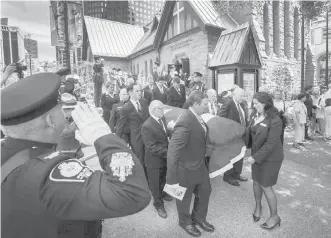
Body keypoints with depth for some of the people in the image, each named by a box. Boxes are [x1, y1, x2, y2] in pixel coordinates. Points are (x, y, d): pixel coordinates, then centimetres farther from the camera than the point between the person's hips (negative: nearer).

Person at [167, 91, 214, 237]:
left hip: (201, 165, 8)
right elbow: (172, 152, -34)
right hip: (187, 169, -8)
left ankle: (198, 218, 53)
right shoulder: (185, 123, -33)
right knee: (185, 198, 19)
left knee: (205, 191, 26)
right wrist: (172, 179, -31)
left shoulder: (198, 116, -6)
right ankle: (185, 222, 50)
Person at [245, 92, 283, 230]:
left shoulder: (275, 121, -24)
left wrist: (255, 157, -24)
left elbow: (270, 144, -25)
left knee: (265, 186, 3)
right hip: (257, 155, 6)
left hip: (270, 158, -6)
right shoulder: (255, 116, -3)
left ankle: (274, 216, 26)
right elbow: (250, 133, 7)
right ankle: (258, 206, 42)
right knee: (256, 182, 16)